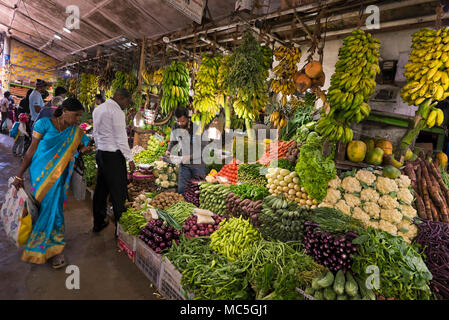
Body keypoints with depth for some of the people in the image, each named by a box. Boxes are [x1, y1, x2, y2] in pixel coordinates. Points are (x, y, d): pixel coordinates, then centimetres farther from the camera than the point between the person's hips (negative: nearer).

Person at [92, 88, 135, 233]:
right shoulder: (117, 112, -15)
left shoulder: (97, 109, 13)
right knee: (118, 191, 0)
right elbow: (121, 138, -16)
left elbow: (95, 133, 17)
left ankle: (98, 223, 29)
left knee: (101, 188, 16)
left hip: (100, 153, 9)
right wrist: (130, 158, -11)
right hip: (114, 155, -9)